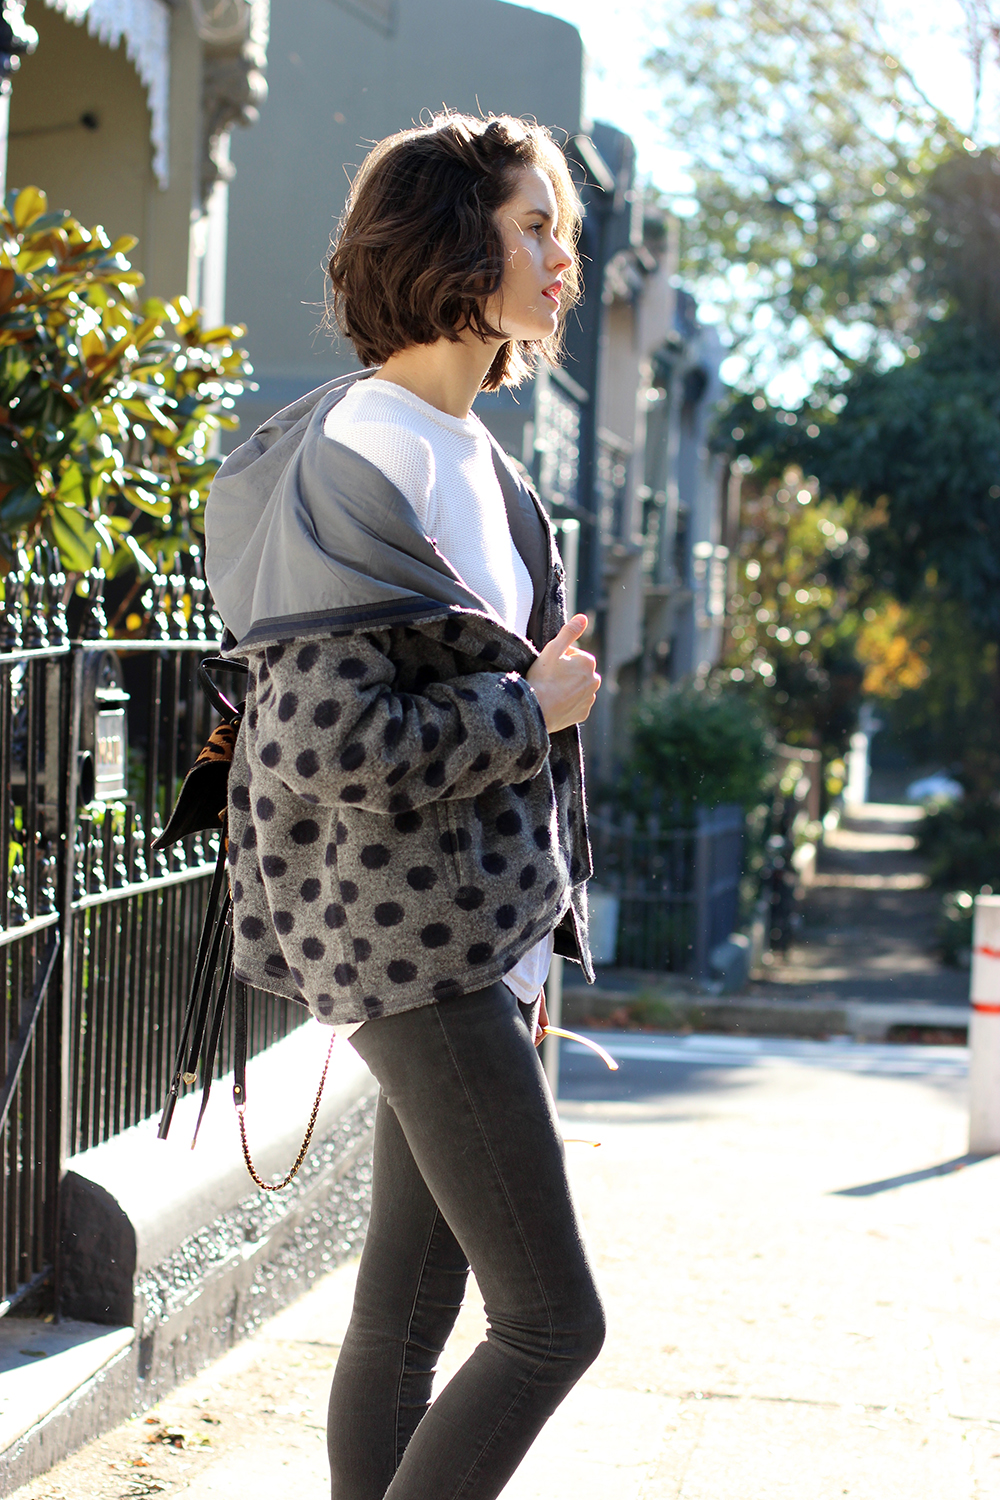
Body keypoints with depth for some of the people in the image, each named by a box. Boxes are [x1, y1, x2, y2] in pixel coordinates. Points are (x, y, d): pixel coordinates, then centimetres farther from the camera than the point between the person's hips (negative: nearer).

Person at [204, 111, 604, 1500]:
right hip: (411, 938, -9)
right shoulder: (356, 458, -15)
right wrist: (529, 707, -12)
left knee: (409, 1308, 13)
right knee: (552, 1319, -6)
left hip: (485, 938, 9)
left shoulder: (474, 456, 14)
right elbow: (328, 743, -24)